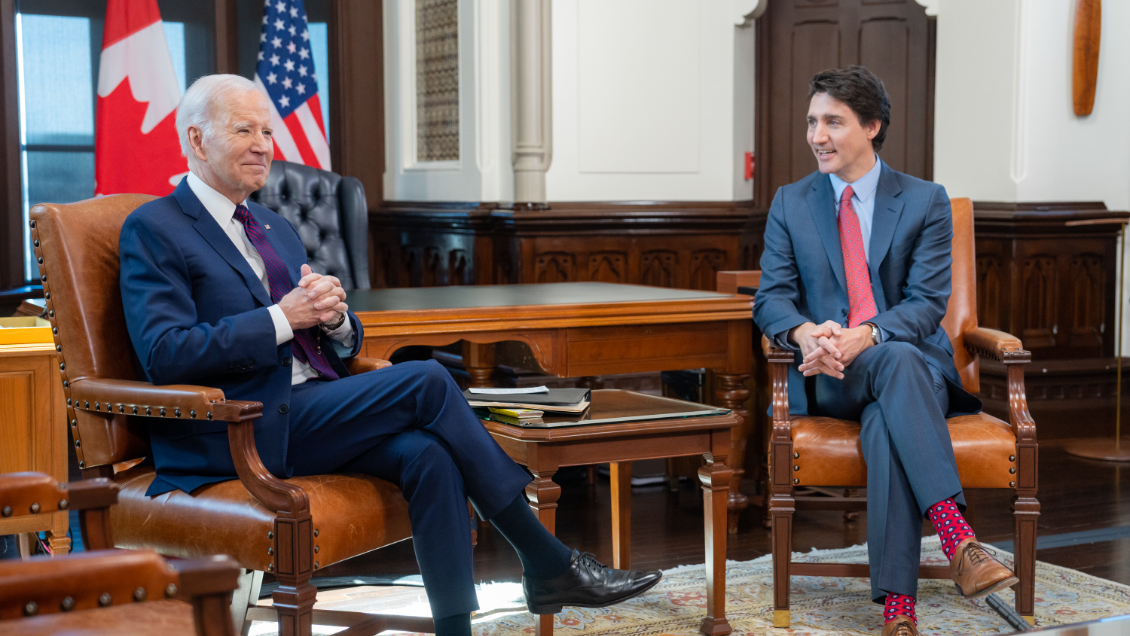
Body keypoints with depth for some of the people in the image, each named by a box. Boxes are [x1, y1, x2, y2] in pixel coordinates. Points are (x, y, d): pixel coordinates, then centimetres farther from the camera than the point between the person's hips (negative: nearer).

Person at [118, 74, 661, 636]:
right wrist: (283, 318, -17)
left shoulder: (277, 229, 23)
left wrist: (333, 316, -3)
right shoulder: (152, 230, -1)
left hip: (314, 415, 7)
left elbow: (340, 346, 22)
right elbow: (165, 355, -16)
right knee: (427, 382, -21)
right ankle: (548, 562, -13)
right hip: (241, 436, -7)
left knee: (428, 455, -24)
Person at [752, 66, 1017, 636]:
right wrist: (806, 332, -22)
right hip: (829, 378, 0)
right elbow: (771, 298, 3)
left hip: (913, 365, 0)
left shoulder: (925, 202, 6)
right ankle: (956, 537, -48)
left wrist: (865, 334, -26)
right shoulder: (790, 204, 12)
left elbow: (927, 302, -5)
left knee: (885, 425, -38)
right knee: (900, 360, -36)